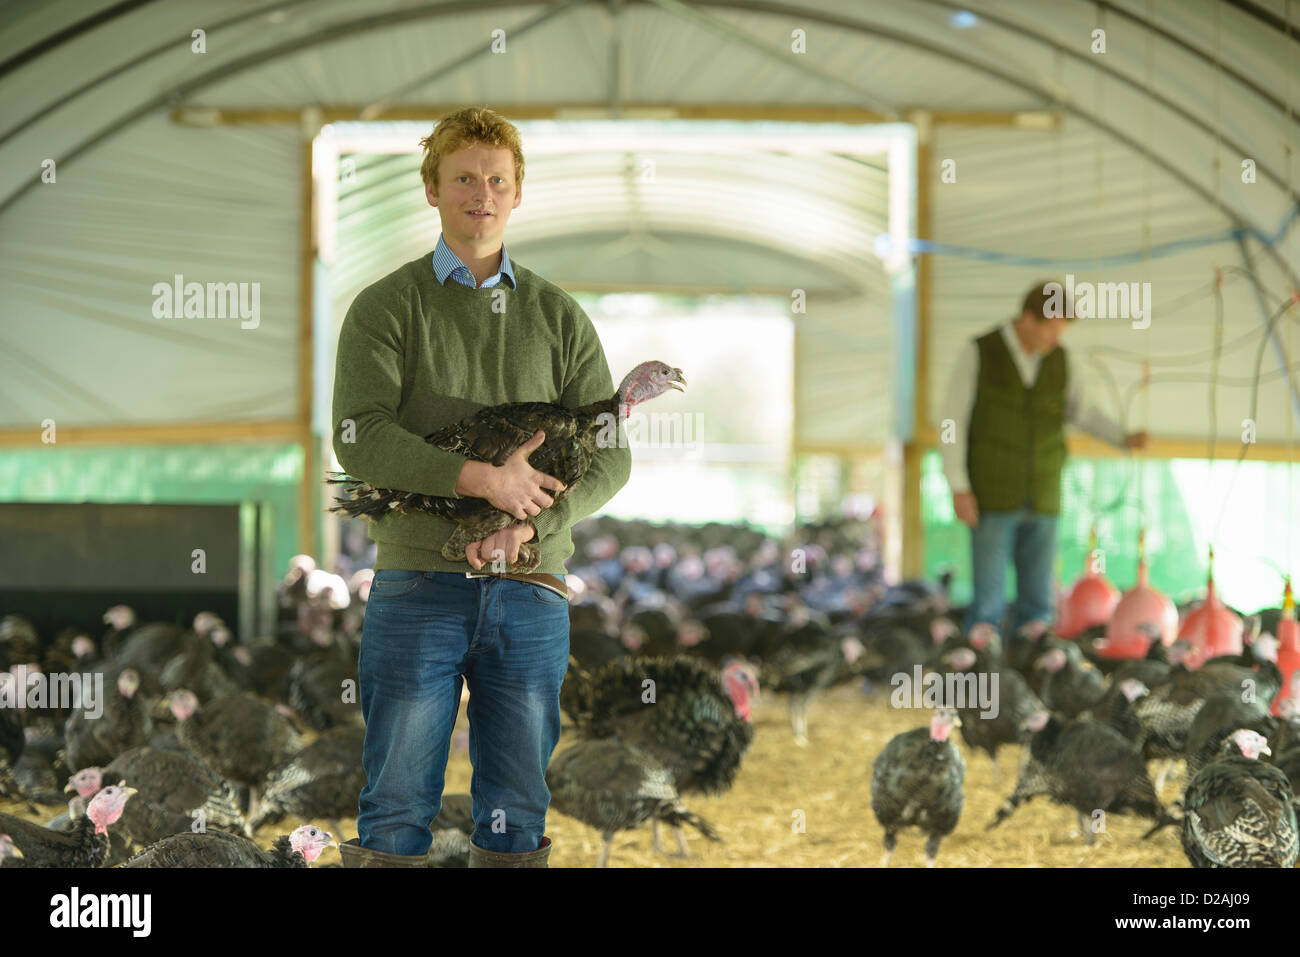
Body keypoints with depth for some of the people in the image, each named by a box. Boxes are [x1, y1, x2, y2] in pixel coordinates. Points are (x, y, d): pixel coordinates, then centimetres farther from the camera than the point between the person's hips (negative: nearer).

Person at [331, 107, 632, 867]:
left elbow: (609, 457, 8)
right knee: (398, 808, -3)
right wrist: (483, 478, -19)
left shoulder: (560, 317, 13)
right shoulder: (387, 307, 5)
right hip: (419, 583, -3)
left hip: (530, 589, 3)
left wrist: (531, 522, -11)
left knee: (517, 818, 5)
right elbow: (360, 436, -9)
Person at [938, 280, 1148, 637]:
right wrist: (958, 489, -15)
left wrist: (1125, 439, -2)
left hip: (1041, 500, 4)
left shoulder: (1061, 360, 2)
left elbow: (1081, 413, 16)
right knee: (988, 606, -6)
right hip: (991, 498, -4)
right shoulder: (978, 354, -10)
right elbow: (952, 423, -8)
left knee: (1037, 604, 3)